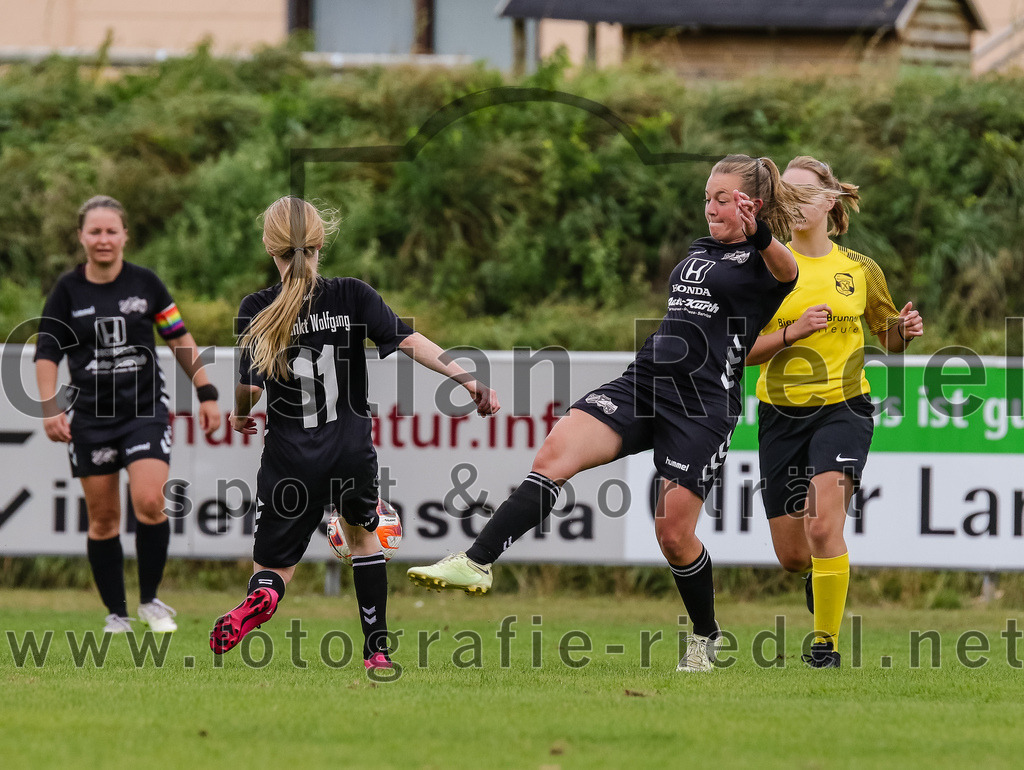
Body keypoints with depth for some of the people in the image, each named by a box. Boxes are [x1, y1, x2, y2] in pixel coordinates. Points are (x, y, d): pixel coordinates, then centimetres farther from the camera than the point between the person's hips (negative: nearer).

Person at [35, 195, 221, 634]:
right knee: (102, 519, 3)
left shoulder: (145, 284, 0)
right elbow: (47, 352, 2)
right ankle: (116, 614, 14)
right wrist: (49, 408, -10)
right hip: (90, 417, 1)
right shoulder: (68, 291, -1)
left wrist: (206, 393, 8)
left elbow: (179, 338, 10)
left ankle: (150, 601, 1)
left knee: (149, 503, -17)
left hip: (146, 409, -1)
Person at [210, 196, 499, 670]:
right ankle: (377, 651, 25)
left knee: (273, 566, 9)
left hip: (290, 458, -2)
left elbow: (251, 387, -10)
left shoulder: (258, 310, -7)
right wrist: (468, 381, -10)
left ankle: (263, 596, -29)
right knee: (362, 536, 30)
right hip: (352, 452, 2)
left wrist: (239, 416, 12)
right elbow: (409, 341, -12)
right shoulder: (352, 296, -4)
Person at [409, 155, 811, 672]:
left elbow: (787, 272, -29)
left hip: (703, 406, -6)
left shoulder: (761, 258, -4)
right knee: (554, 455, -15)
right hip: (643, 379, 7)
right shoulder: (699, 251, 21)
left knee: (673, 534, -7)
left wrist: (758, 233, -48)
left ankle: (706, 636, 19)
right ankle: (476, 563, -23)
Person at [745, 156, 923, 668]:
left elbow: (888, 337, 17)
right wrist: (792, 333, -19)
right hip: (781, 413, 1)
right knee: (792, 557, 5)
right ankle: (822, 574, 43)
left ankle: (827, 644, -13)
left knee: (822, 525, -24)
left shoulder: (860, 269, 3)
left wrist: (905, 330, -6)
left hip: (843, 408, -1)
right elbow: (741, 350, -4)